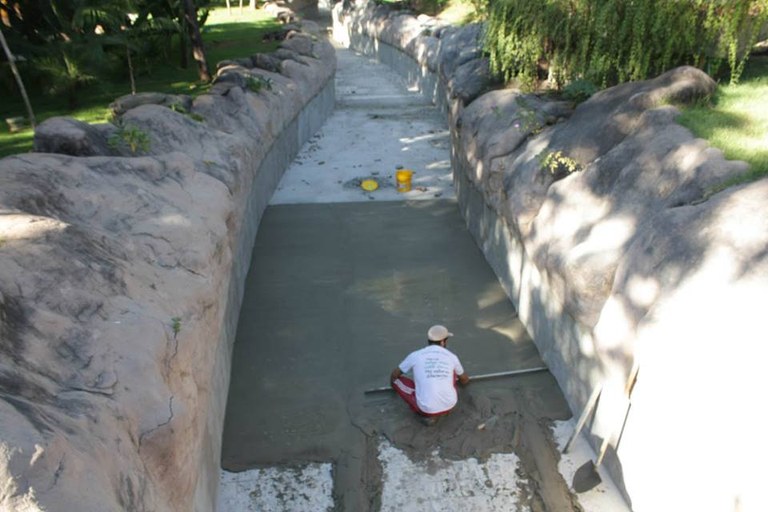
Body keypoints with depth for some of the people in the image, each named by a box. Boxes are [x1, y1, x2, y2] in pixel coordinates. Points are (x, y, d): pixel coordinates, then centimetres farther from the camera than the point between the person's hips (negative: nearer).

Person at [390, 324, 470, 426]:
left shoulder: (415, 355, 3)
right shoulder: (451, 356, 8)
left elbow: (394, 375, 18)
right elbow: (464, 380, 28)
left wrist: (393, 386, 43)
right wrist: (464, 380, 54)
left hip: (426, 408, -2)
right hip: (450, 405, 3)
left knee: (396, 380, 15)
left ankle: (429, 414, 8)